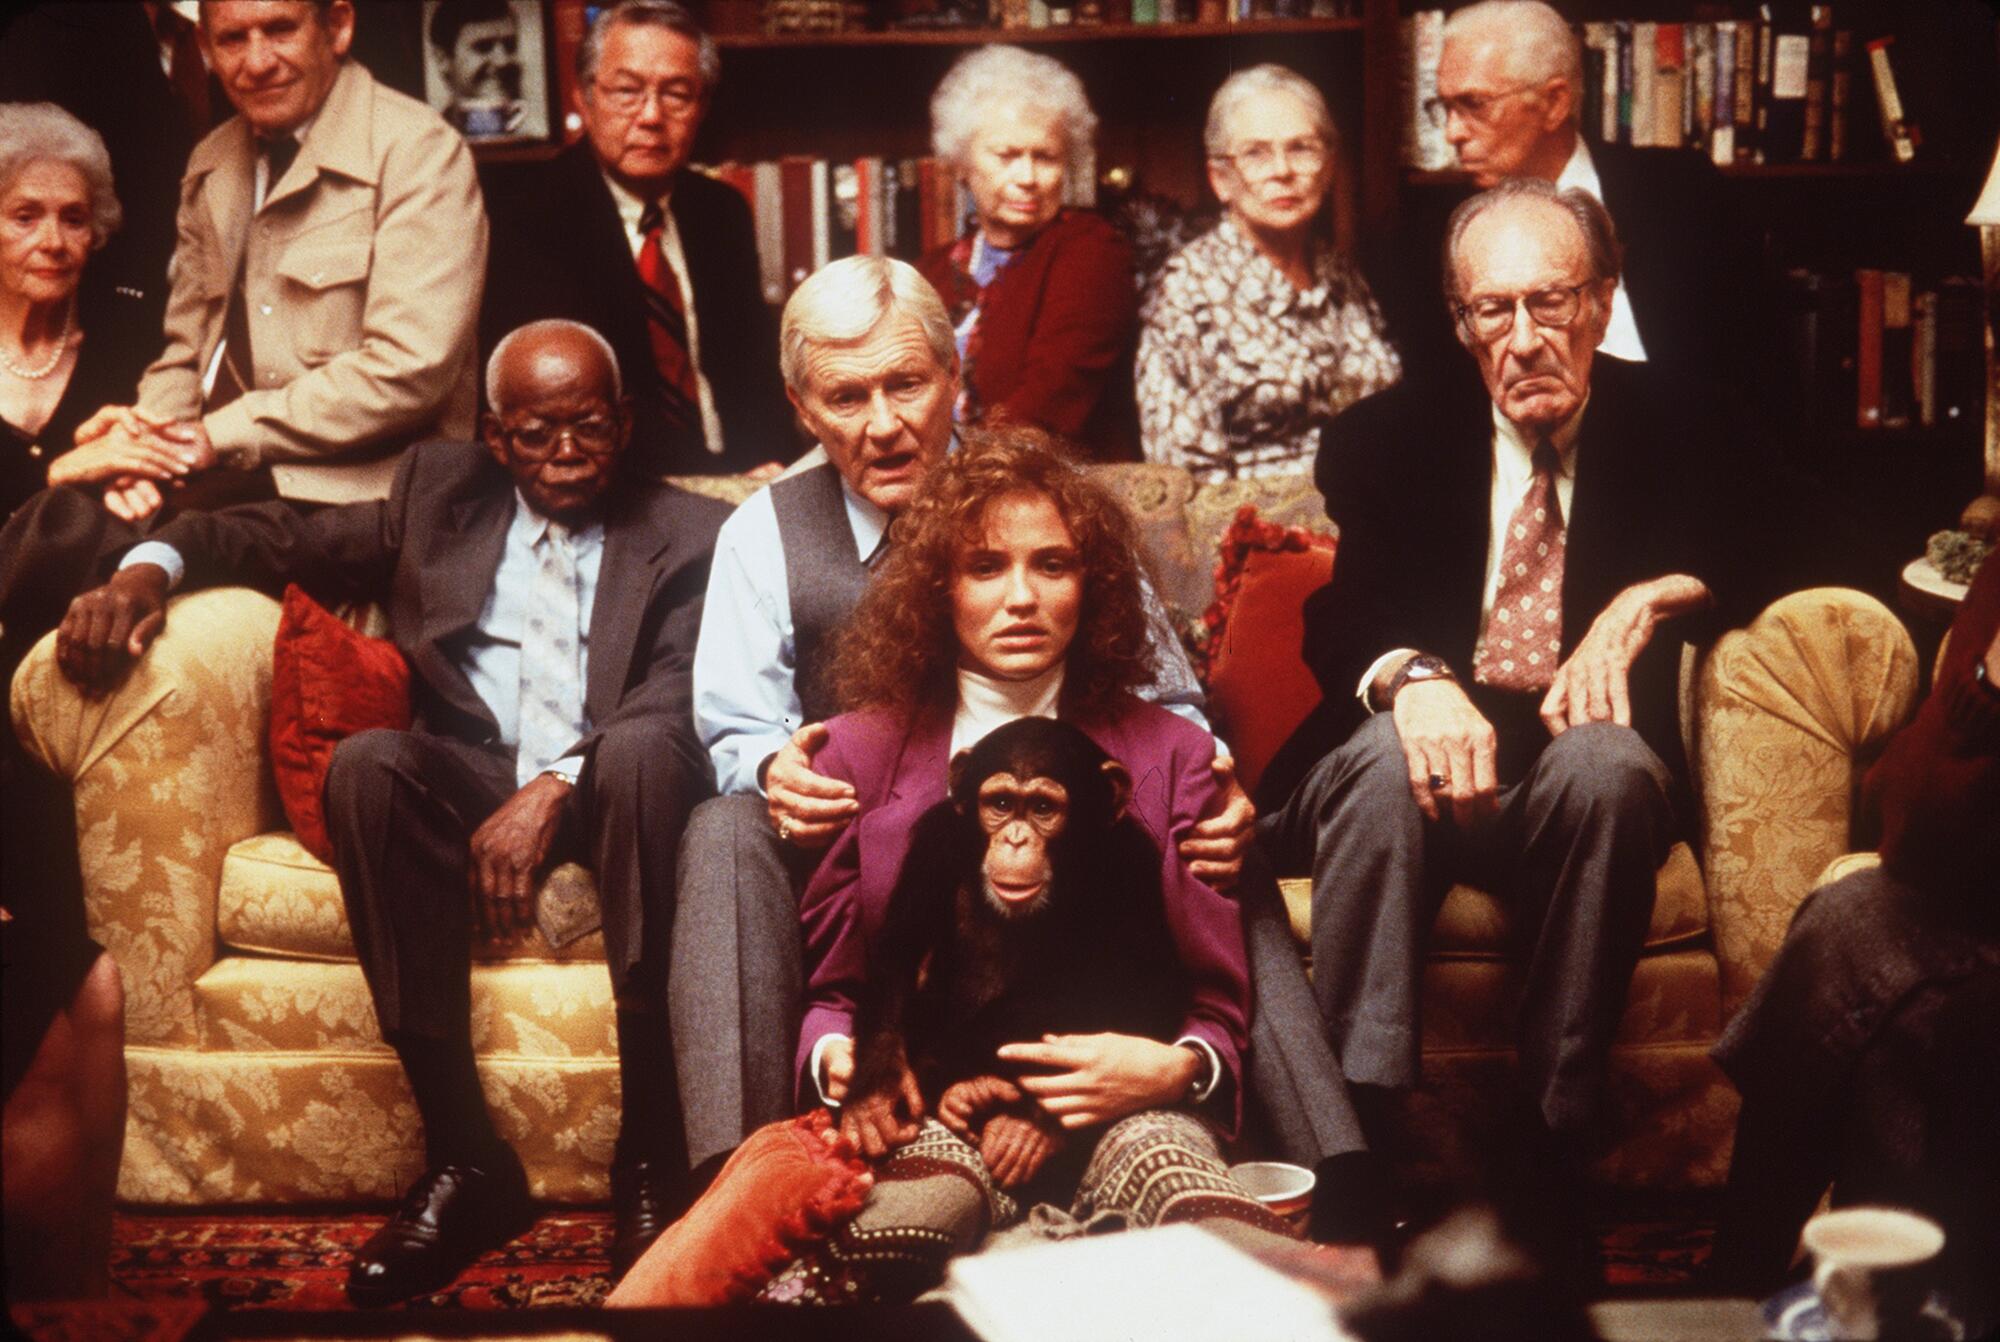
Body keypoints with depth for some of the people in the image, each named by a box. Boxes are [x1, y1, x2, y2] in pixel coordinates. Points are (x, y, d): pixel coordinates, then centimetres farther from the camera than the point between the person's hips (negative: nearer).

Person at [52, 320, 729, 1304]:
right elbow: (286, 538, 19)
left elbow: (678, 709, -6)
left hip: (604, 795, -2)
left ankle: (651, 1158, -30)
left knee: (645, 751, -36)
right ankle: (462, 1161, -27)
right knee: (367, 763, -31)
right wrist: (147, 567, -3)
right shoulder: (441, 492, 20)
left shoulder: (690, 533, 9)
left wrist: (555, 789, -23)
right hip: (466, 786, 3)